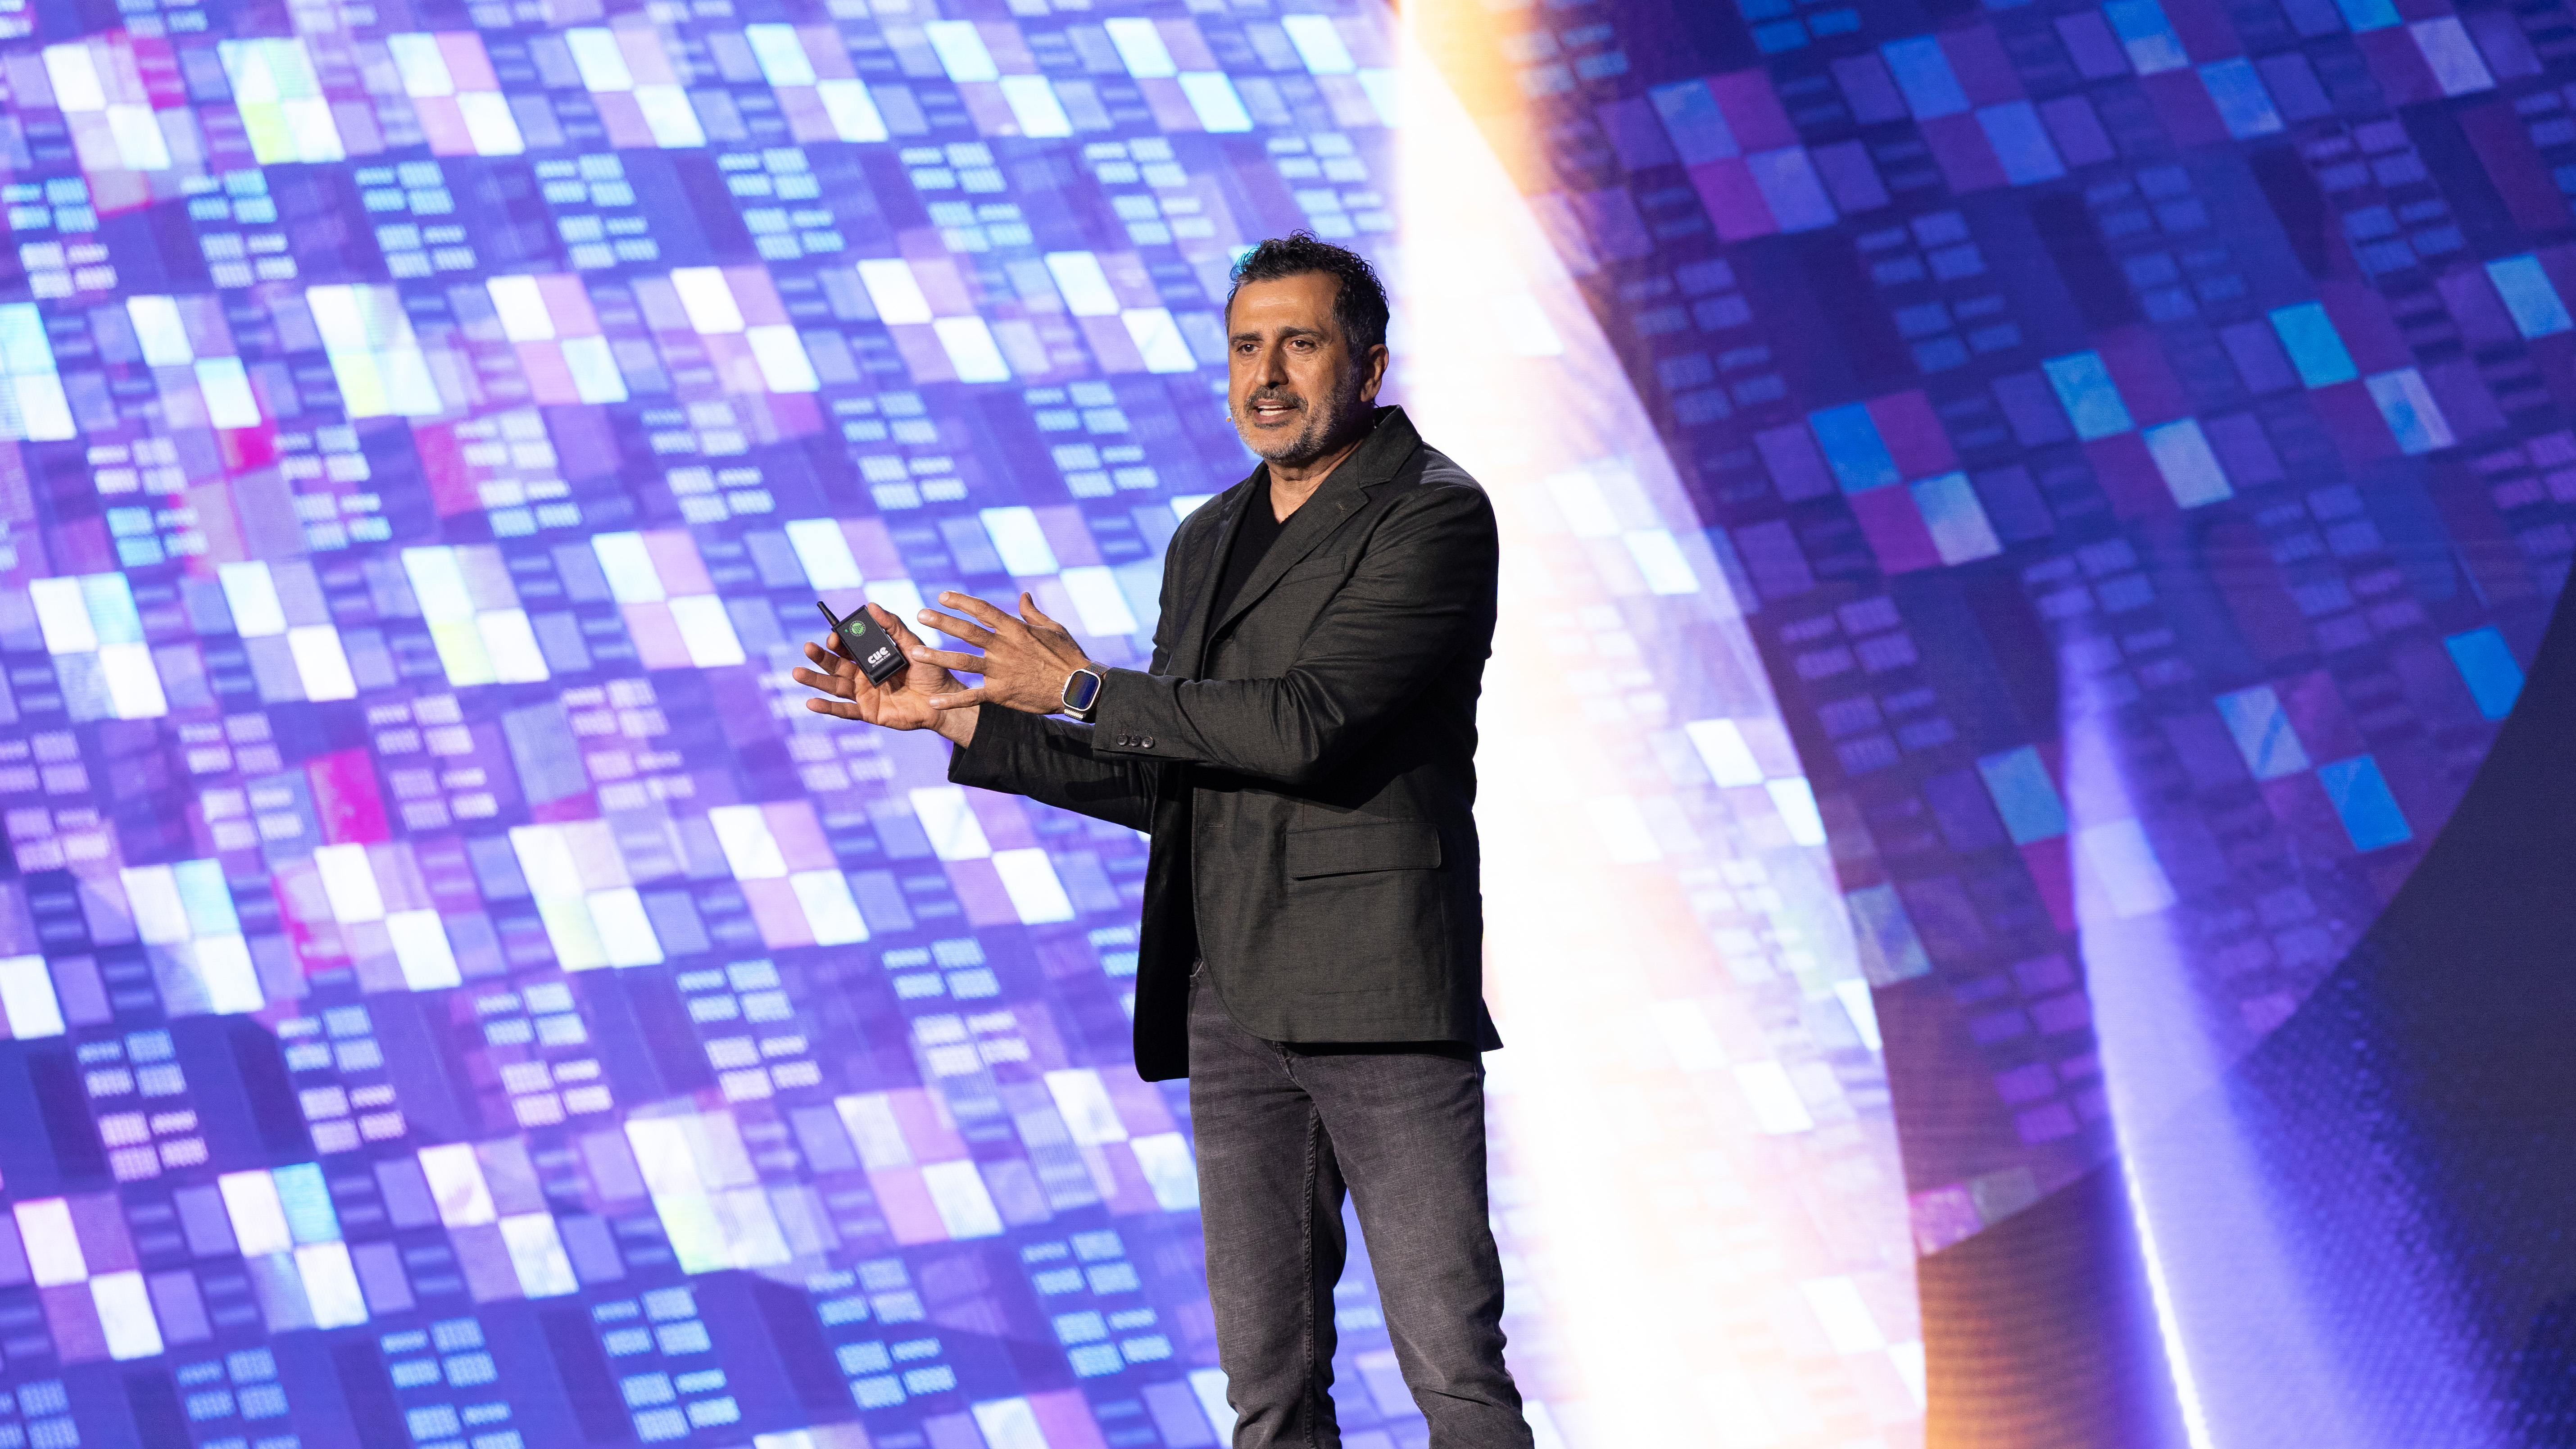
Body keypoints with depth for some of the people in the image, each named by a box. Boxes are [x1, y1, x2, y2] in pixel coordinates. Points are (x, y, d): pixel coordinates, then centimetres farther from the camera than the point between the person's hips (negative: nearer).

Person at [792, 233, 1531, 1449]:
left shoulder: (1432, 517, -5)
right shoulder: (1206, 545, 19)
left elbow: (1305, 722, -17)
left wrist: (1081, 688, -8)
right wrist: (954, 716, 14)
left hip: (1377, 985, -7)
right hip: (1228, 1000, 7)